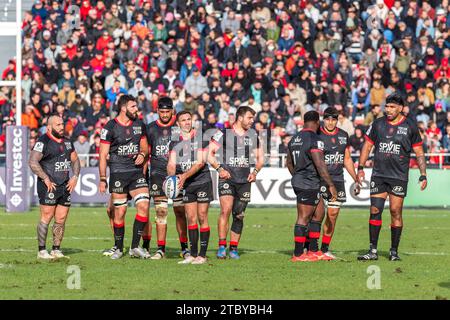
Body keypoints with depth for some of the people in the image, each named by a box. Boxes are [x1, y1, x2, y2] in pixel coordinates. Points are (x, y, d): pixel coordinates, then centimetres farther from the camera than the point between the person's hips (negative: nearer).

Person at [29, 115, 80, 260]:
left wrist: (75, 177, 10)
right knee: (47, 217, -8)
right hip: (49, 186, -7)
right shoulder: (43, 142, -9)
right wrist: (46, 179, -17)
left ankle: (56, 250, 13)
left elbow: (75, 160, 26)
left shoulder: (66, 142, 16)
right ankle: (42, 251, -3)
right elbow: (33, 162, -16)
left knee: (61, 219, 5)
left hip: (65, 186, 7)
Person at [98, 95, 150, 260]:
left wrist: (142, 154, -3)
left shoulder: (139, 125, 9)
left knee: (143, 206, -11)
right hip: (118, 173, -4)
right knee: (120, 212, -2)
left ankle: (135, 247, -3)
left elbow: (145, 146, 21)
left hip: (136, 171, 4)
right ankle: (118, 249, 13)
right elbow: (103, 155, -5)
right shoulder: (110, 127, -6)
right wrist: (102, 179, -9)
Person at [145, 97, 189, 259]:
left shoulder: (180, 126, 2)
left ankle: (184, 247, 8)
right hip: (158, 175, 1)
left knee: (180, 211, 0)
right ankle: (160, 249, 2)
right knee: (161, 212, -1)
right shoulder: (151, 128, 7)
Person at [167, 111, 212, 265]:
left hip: (202, 181, -4)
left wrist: (185, 175, -24)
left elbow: (200, 162, -14)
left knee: (202, 218, -4)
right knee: (191, 218, 3)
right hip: (186, 185, 4)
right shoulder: (174, 141, 5)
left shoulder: (201, 137, -7)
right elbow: (171, 163, -3)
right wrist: (172, 176, -24)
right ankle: (193, 254, 8)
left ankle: (202, 255, -2)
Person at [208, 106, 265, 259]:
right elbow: (209, 153, -1)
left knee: (239, 215, 5)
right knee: (226, 210, -19)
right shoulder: (223, 133, -3)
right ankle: (222, 246, -15)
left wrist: (255, 172, 3)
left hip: (245, 180, 4)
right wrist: (219, 169, -12)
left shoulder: (253, 135, 11)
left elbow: (260, 158, 20)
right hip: (227, 178, -4)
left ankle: (234, 248, 14)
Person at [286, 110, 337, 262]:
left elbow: (289, 162, 22)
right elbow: (320, 165, -20)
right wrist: (331, 185, -16)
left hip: (297, 181, 9)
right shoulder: (314, 140, -15)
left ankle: (313, 250, 18)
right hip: (309, 184, -9)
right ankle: (298, 254, -1)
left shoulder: (295, 139, 12)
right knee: (303, 218, -4)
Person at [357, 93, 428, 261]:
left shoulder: (410, 126, 0)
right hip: (378, 176, 2)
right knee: (375, 211, -3)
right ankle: (373, 250, 0)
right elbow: (367, 146, 14)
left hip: (399, 177, -2)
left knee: (396, 212, -2)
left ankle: (394, 251, 7)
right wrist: (360, 168, 5)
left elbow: (419, 153, 5)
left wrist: (423, 175, -2)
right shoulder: (378, 124, 7)